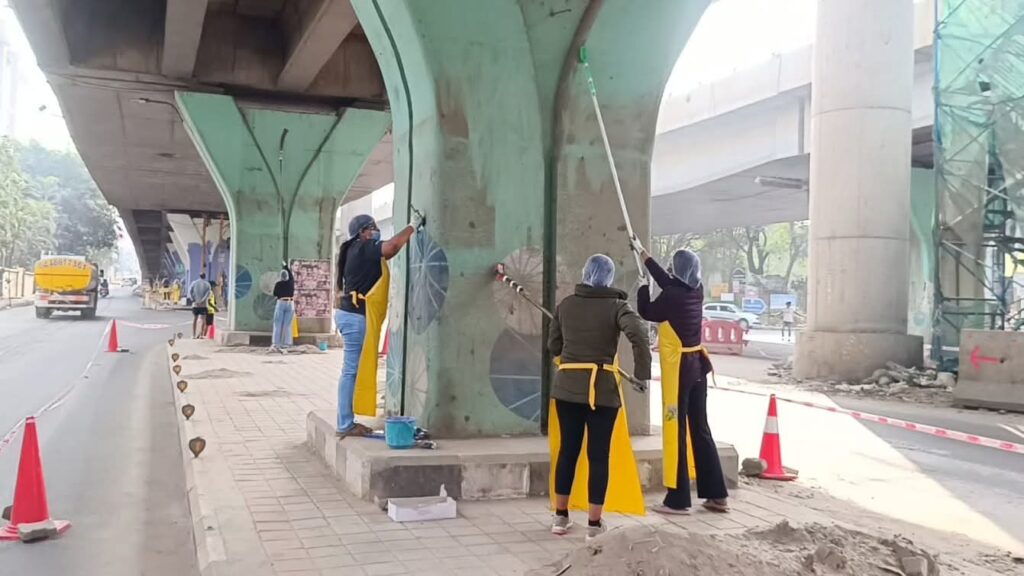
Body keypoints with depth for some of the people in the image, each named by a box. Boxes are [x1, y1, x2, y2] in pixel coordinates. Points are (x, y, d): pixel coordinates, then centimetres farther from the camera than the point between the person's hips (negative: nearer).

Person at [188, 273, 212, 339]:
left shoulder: (194, 283, 6)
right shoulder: (207, 284, 1)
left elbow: (190, 292, -6)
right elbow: (208, 293, -14)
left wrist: (193, 300, -9)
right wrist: (202, 300, -15)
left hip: (195, 304, 2)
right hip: (203, 305, -2)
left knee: (195, 319, 11)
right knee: (203, 319, 1)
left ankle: (193, 335, 11)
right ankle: (201, 334, -9)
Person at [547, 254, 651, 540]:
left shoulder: (565, 304, 6)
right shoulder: (616, 306, -5)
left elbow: (553, 345, 10)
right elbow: (639, 335, -22)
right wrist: (642, 374, -15)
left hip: (567, 386, 3)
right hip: (603, 389, -3)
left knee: (567, 449, 14)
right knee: (599, 455, 4)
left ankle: (560, 516, 22)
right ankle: (594, 524, 9)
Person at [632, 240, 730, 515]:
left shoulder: (672, 296, -18)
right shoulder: (696, 291, 4)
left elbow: (646, 313, -1)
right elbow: (669, 282, 20)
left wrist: (643, 289, 17)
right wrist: (643, 254, 29)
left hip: (678, 369, -7)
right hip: (697, 366, 7)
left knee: (675, 432, -1)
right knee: (700, 429, 13)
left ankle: (678, 500, 4)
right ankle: (717, 495, 18)